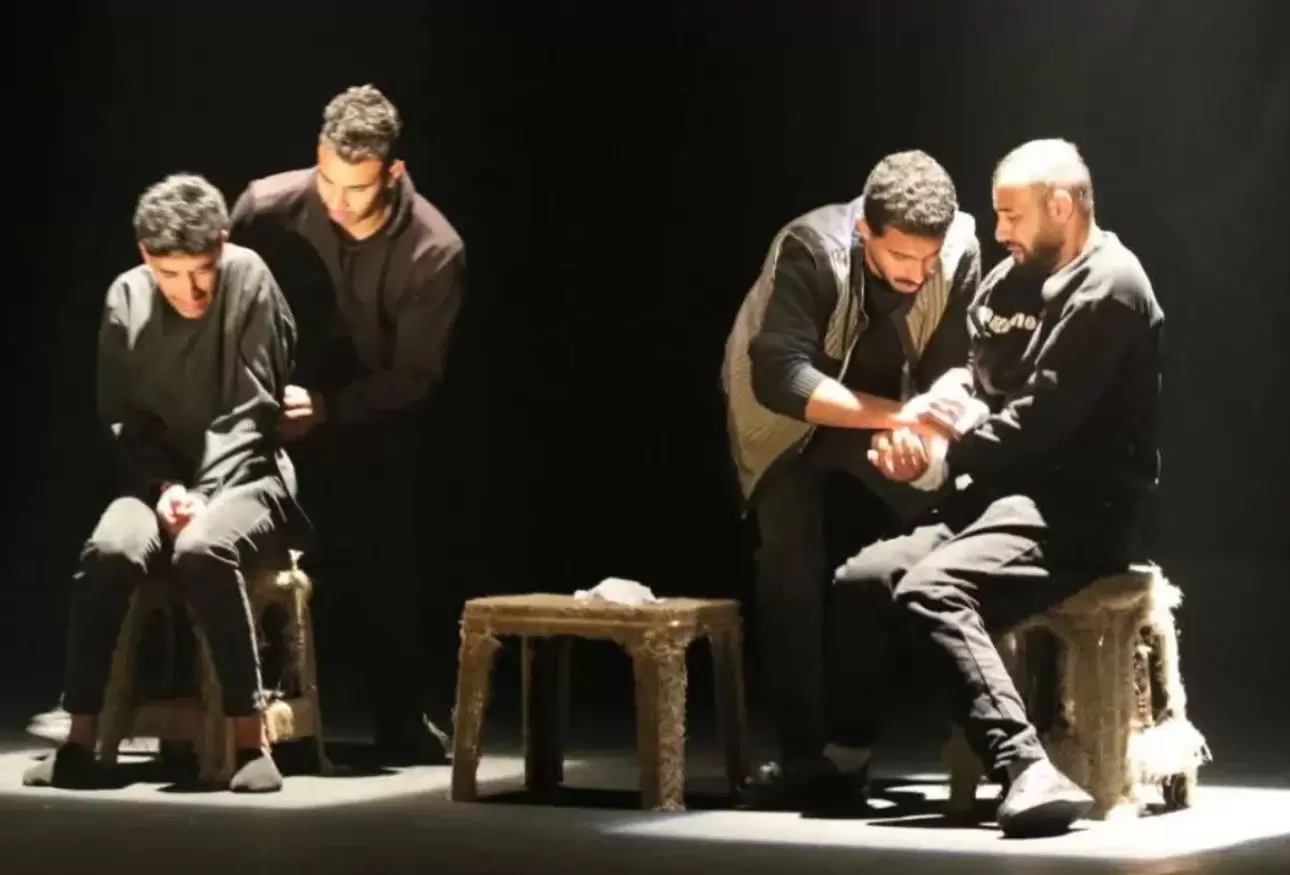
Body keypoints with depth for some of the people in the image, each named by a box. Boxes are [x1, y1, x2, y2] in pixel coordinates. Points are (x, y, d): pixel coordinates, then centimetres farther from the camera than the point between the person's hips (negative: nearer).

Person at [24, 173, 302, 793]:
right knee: (108, 554, -30)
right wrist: (164, 487, -12)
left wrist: (201, 494, -20)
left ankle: (251, 738, -30)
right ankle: (80, 740, -24)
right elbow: (119, 417, 5)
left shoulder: (249, 280, -9)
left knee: (202, 551, -37)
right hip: (157, 479, 3)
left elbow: (251, 410, -10)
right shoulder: (126, 299, 1)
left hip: (243, 478, -3)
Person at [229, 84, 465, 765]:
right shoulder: (268, 208, -19)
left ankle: (402, 720, 17)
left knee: (387, 575, 3)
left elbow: (414, 375, -16)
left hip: (375, 425, 0)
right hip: (279, 411, 0)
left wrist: (327, 407, -30)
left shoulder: (435, 251, -21)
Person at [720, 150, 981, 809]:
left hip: (883, 413, 4)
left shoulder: (960, 251, -25)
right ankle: (804, 755, -11)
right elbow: (780, 378, -43)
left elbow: (952, 368, -21)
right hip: (786, 414, -4)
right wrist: (898, 415, -52)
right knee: (793, 563, -17)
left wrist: (918, 429, -43)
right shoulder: (810, 250, -35)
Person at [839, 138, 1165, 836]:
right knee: (856, 582, -2)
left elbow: (1040, 421, -18)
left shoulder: (1108, 288, -12)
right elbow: (975, 385, 14)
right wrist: (922, 429, -8)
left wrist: (941, 461, -10)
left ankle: (1027, 770, -42)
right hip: (1010, 495, 9)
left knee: (930, 591, -33)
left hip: (1082, 509, -9)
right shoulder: (1011, 280, 17)